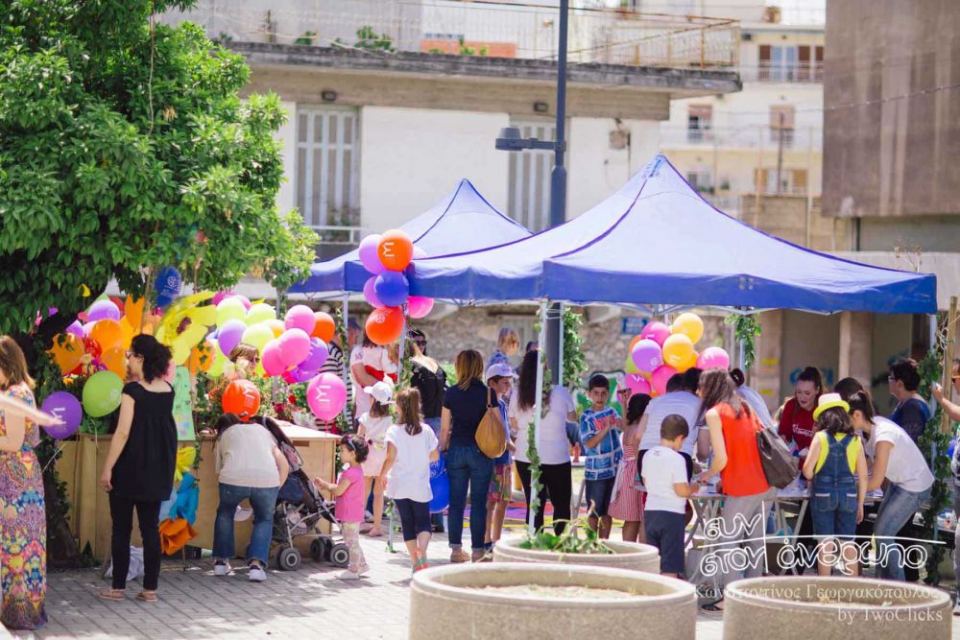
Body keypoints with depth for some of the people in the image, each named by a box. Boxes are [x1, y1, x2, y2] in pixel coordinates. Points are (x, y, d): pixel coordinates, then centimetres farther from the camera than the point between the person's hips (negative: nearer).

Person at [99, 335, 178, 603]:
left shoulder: (133, 390, -14)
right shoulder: (167, 390, 4)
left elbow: (123, 432, -18)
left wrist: (107, 468, -14)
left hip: (130, 468, -5)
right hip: (158, 468, 5)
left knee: (121, 528, 4)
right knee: (151, 528, 7)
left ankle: (118, 587, 7)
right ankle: (150, 588, 6)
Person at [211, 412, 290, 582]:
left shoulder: (223, 437, 30)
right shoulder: (261, 429, 34)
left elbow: (219, 473, 23)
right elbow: (284, 465, 25)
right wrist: (275, 489, 34)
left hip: (233, 478, -1)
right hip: (267, 479, 1)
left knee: (225, 513, 30)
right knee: (264, 519, 25)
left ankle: (221, 561, 30)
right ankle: (256, 564, 7)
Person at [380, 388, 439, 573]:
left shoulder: (394, 431, -10)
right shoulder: (426, 431, -3)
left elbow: (391, 458, -16)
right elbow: (435, 456, 3)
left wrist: (383, 474, 0)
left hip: (400, 486, -1)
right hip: (420, 486, 1)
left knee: (407, 523, 10)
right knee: (423, 522, 7)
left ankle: (415, 561, 8)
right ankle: (422, 550, -21)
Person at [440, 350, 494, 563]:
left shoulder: (451, 393, 0)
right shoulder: (487, 393, -7)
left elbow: (444, 428, 3)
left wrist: (442, 450, 13)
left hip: (456, 449, 2)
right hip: (480, 450, -2)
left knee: (456, 502, 8)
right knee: (478, 503, 2)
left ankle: (456, 549, 11)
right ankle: (478, 550, 3)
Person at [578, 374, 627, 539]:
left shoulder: (611, 412, 6)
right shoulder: (586, 417, -7)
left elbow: (625, 426, -10)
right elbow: (590, 443, -15)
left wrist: (625, 405, -20)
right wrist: (606, 428, -24)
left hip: (614, 469, 4)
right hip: (595, 471, -4)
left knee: (607, 512, 12)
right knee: (594, 512, 3)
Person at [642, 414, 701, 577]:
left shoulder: (648, 455, 6)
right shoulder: (677, 459, -15)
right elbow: (682, 490, -18)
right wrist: (694, 487, 1)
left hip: (650, 511, 7)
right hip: (671, 513, -7)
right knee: (670, 565, -2)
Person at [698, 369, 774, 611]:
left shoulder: (714, 413, -5)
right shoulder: (744, 407, 15)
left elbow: (721, 459, -13)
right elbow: (761, 444, 14)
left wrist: (706, 475, 7)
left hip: (741, 491, -7)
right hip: (765, 487, 7)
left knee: (728, 544, 0)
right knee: (755, 543, 11)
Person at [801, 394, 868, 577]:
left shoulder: (820, 438, -5)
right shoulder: (855, 440, 1)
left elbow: (807, 471, -10)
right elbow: (863, 476, 2)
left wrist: (815, 477, 13)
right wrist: (860, 503, 11)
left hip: (823, 495, -2)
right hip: (848, 497, 2)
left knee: (825, 544, 3)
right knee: (848, 545, 9)